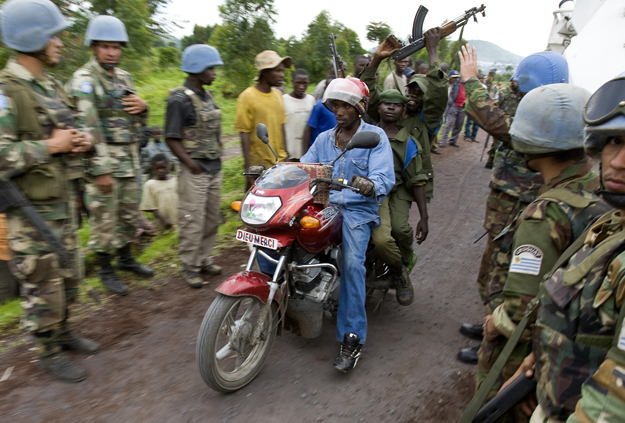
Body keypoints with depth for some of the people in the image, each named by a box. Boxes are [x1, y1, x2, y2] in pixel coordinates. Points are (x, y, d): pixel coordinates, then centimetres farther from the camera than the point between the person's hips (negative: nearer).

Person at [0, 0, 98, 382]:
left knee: (69, 274, 19)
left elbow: (72, 127, 22)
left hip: (64, 198, 8)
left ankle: (64, 331, 38)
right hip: (32, 210, -8)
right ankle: (50, 352, 22)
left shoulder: (51, 86, 10)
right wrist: (49, 146, -22)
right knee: (42, 283, 4)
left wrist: (83, 139, 0)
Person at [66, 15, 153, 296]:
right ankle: (106, 271, 17)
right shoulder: (83, 80, -10)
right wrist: (101, 170, -22)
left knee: (130, 214, 16)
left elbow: (139, 123, 19)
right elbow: (88, 128, -18)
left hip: (130, 160, 7)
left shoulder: (124, 78, 13)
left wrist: (142, 107, -4)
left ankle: (125, 258, 34)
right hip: (103, 161, -7)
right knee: (104, 220, 2)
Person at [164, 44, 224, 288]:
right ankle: (189, 267, 11)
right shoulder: (179, 98, -12)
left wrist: (218, 157, 15)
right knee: (192, 221, -2)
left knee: (212, 219, 14)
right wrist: (190, 163, -21)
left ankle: (204, 259, 27)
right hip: (195, 171, -8)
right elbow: (171, 138, -14)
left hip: (215, 168, 8)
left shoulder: (208, 95, 14)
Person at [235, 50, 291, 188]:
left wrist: (285, 155, 16)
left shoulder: (278, 94, 10)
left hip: (280, 163, 6)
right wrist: (248, 168, -13)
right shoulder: (247, 97, -10)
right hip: (259, 166, -6)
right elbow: (244, 135, -11)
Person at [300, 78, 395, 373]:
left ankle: (352, 338, -18)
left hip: (358, 210, -4)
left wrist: (370, 186, -37)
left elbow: (385, 177, -13)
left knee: (352, 264, -29)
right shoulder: (324, 139, 19)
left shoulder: (375, 136, 2)